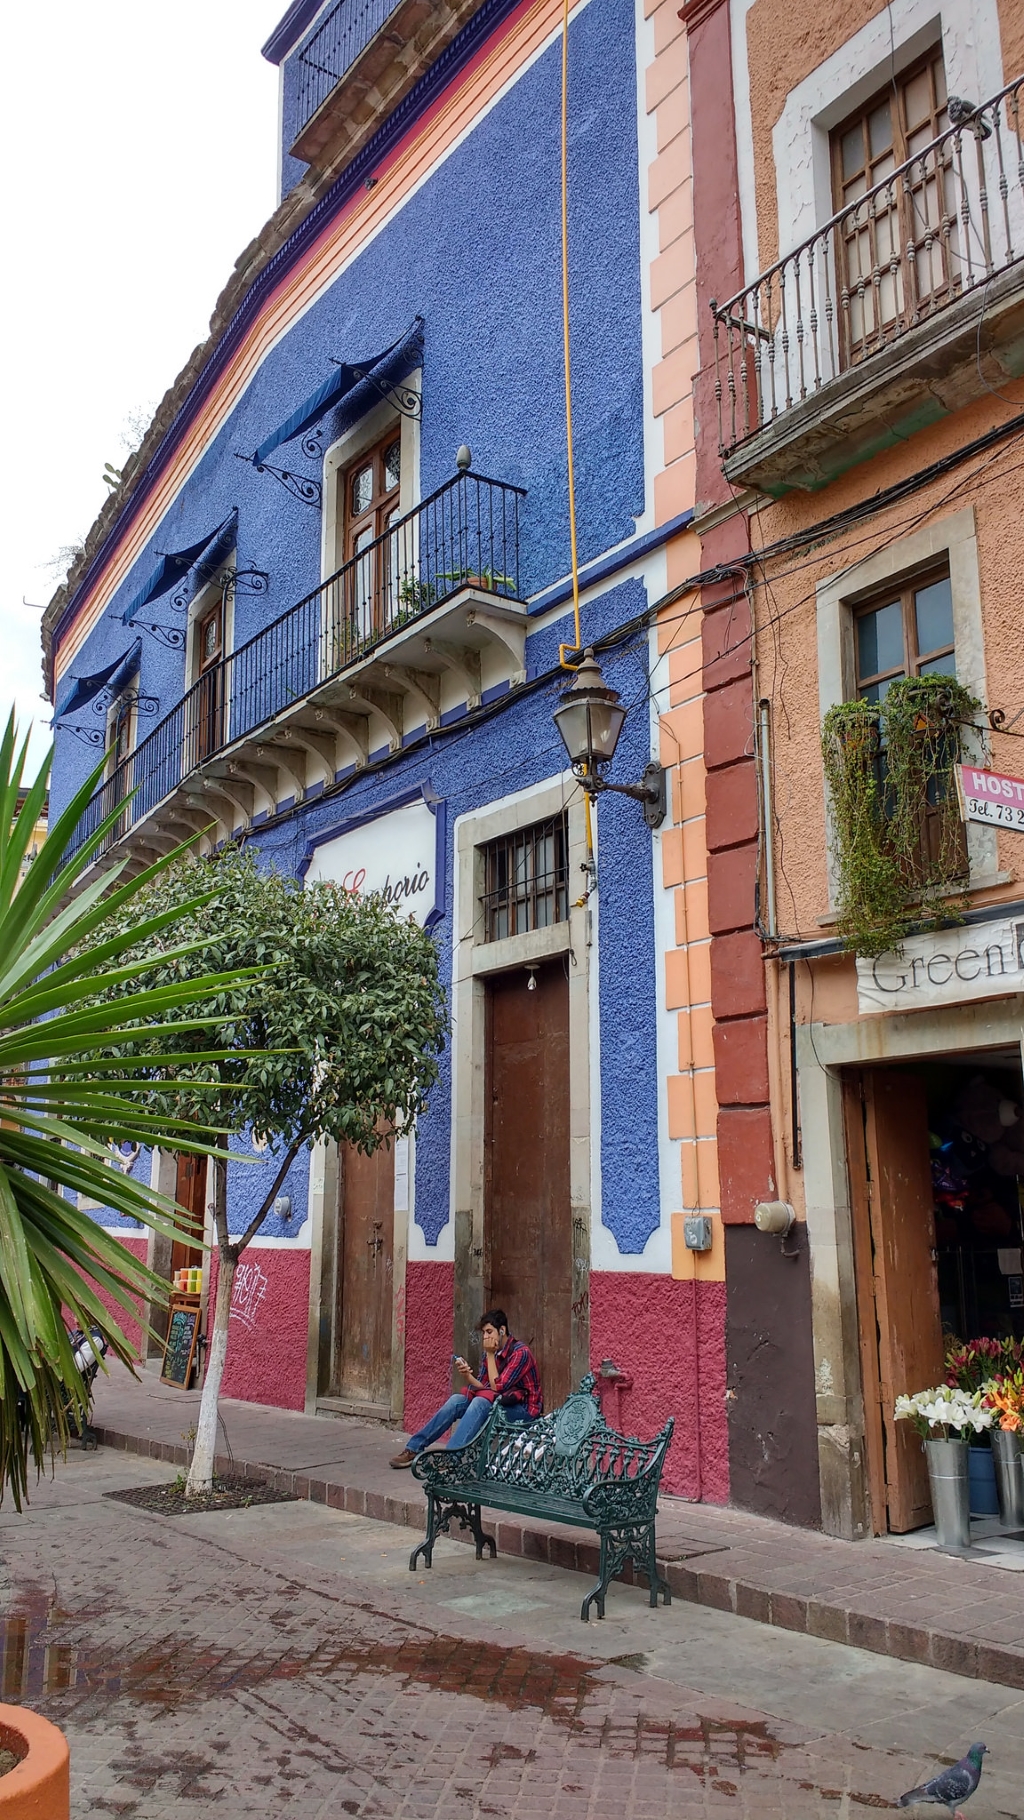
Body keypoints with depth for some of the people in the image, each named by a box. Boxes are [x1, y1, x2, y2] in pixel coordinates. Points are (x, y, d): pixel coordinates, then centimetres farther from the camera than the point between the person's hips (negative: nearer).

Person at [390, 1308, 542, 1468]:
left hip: (524, 1408, -7)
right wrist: (467, 1375, -15)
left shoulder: (520, 1352, -16)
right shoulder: (493, 1352, 6)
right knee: (457, 1400, -11)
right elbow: (482, 1387, 3)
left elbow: (497, 1387, -19)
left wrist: (490, 1355, -15)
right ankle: (414, 1448, -11)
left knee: (481, 1401, -31)